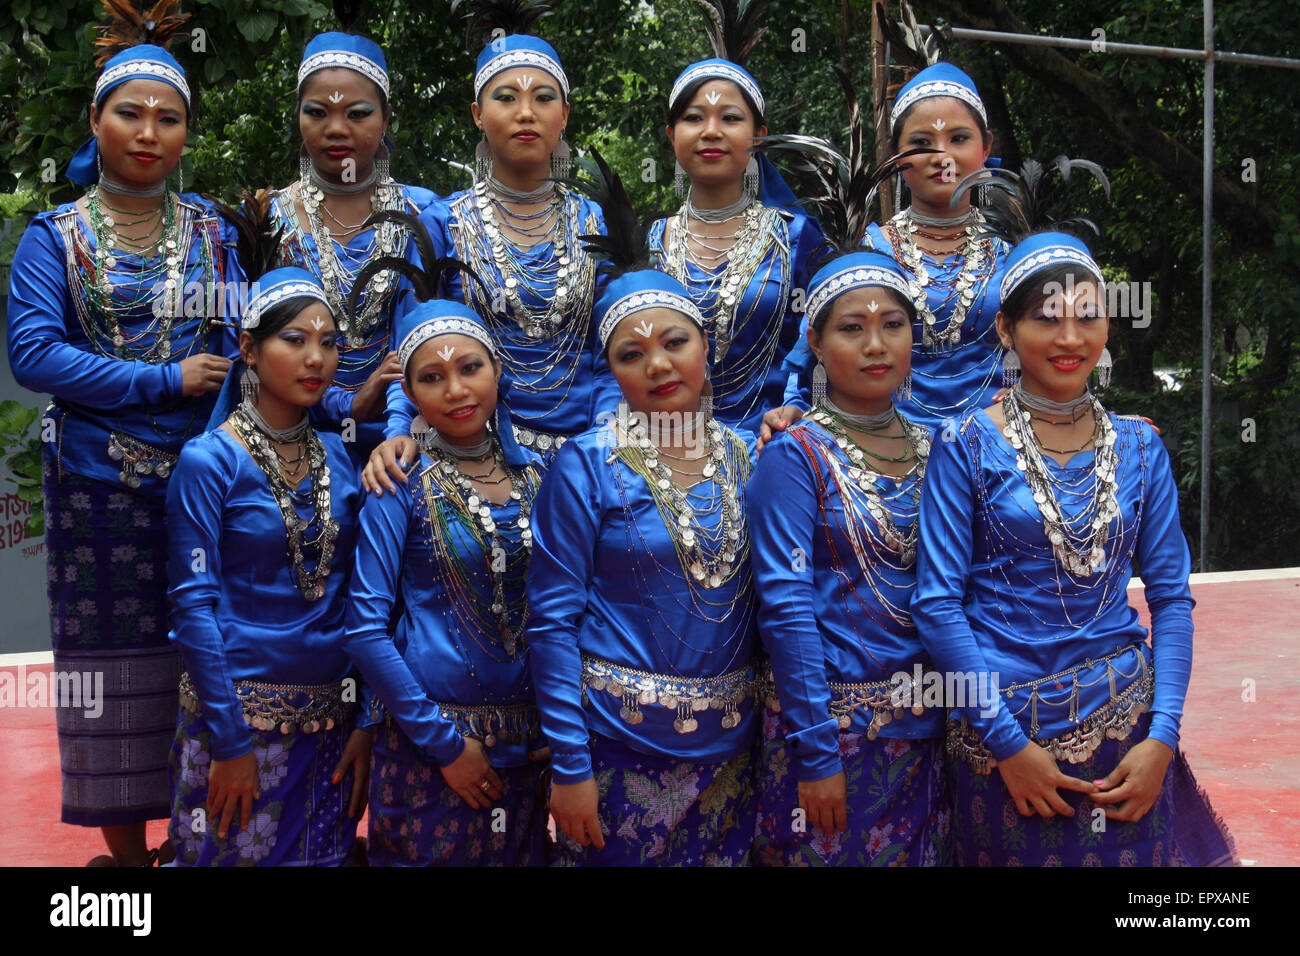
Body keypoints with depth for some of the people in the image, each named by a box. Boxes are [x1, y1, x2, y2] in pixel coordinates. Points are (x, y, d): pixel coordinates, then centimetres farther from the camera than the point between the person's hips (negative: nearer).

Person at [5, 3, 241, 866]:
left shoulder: (213, 229, 9)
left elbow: (239, 342, 3)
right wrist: (166, 381, -14)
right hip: (101, 488, -2)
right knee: (117, 665, 5)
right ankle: (126, 849, 19)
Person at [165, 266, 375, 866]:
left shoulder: (337, 457, 5)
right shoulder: (209, 461, -10)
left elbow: (360, 596, 6)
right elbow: (192, 604, -13)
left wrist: (366, 722, 1)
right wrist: (230, 741, -15)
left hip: (332, 719, 5)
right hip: (241, 714, -4)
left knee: (325, 856, 14)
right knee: (239, 855, 7)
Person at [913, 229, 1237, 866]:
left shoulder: (1140, 447, 4)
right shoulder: (969, 447, -7)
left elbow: (1171, 598, 4)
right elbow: (937, 604, -10)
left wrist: (1162, 738, -6)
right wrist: (1007, 741, -14)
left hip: (1126, 721, 3)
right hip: (1003, 726, -3)